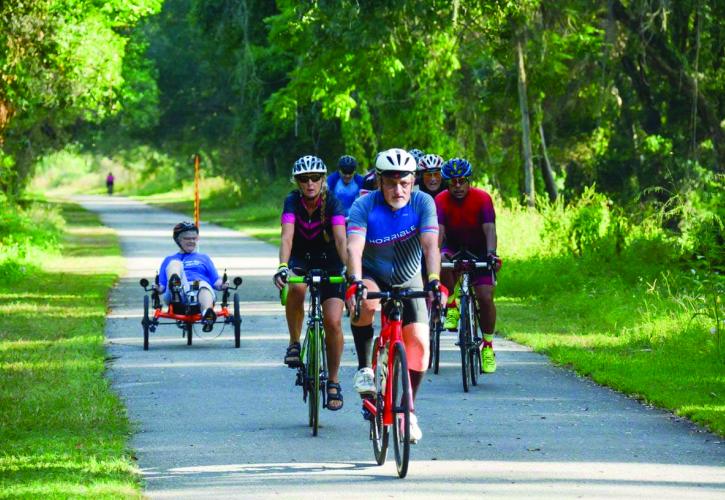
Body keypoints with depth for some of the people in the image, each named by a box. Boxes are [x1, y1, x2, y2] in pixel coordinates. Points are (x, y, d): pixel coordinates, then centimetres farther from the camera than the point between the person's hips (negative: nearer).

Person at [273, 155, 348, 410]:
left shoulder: (332, 202, -20)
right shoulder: (292, 202, -18)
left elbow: (340, 238, -31)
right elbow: (287, 237, -30)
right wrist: (282, 267, -47)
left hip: (329, 262, 0)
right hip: (300, 259, 0)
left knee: (333, 322, -13)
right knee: (297, 288, -36)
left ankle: (333, 381, 4)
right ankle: (294, 343, -15)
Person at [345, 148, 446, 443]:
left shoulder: (423, 203, -17)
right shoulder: (364, 206, -21)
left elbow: (430, 246, -28)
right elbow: (354, 248, -34)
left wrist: (434, 280, -45)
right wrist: (355, 282, -52)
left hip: (408, 281, 2)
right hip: (371, 277, -2)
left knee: (419, 342, -13)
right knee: (364, 304, -37)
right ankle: (364, 368, -17)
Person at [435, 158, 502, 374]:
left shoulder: (482, 198, -19)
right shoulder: (441, 201, -17)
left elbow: (489, 229, -29)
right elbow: (438, 231, -29)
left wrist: (491, 254, -47)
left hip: (480, 252, -1)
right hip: (453, 249, 1)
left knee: (485, 297, -15)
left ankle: (488, 346, 0)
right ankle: (451, 307, -12)